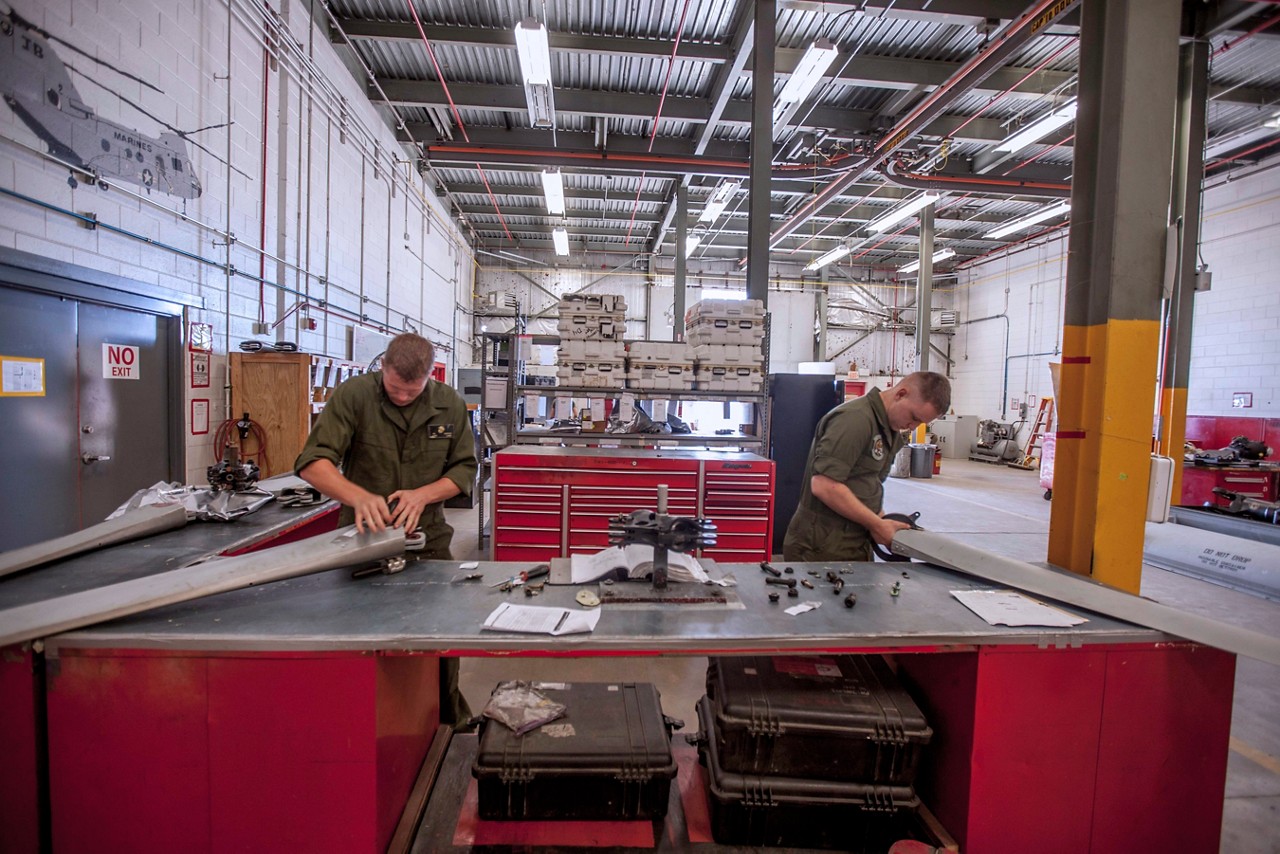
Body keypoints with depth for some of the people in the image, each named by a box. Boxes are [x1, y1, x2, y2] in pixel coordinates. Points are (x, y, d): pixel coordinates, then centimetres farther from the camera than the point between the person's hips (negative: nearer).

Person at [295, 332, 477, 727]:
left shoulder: (450, 405, -4)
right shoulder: (354, 394, -12)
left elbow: (465, 469, 2)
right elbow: (312, 463, -18)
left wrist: (423, 494, -17)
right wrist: (359, 496, -36)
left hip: (428, 536, 2)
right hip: (364, 533, -2)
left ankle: (447, 718, 31)